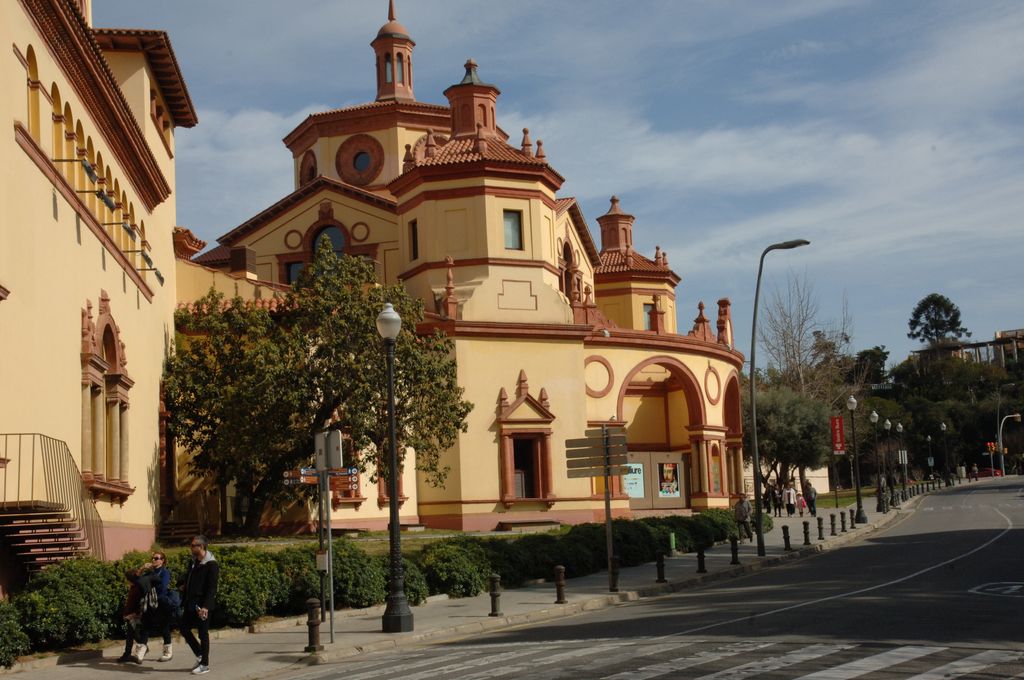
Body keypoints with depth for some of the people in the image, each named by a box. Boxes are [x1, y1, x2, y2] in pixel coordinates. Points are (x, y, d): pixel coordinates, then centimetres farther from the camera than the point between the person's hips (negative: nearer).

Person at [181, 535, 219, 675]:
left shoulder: (211, 565, -14)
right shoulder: (193, 562, 11)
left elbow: (212, 588, -18)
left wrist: (205, 606, -25)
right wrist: (185, 600, 13)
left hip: (202, 605, -8)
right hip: (191, 604, 8)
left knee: (203, 633, -1)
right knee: (184, 629, 10)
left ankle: (205, 664, 10)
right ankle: (200, 655, 26)